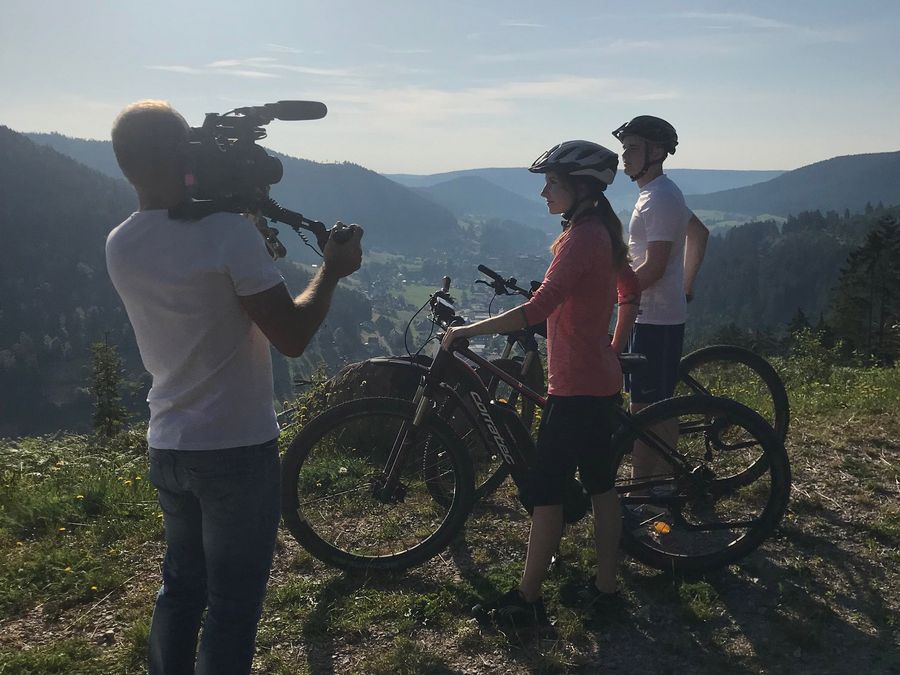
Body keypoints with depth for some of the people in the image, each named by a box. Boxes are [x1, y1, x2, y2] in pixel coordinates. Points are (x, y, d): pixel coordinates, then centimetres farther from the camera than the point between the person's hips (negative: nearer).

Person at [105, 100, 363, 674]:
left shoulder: (119, 246, 1)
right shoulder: (231, 232, -21)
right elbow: (292, 336, -19)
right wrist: (332, 269, -5)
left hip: (167, 449, 7)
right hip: (238, 451, -6)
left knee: (180, 589, 23)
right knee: (233, 607, 9)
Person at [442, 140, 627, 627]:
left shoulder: (580, 238, -20)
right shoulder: (601, 232, 11)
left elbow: (539, 308, -30)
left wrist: (468, 330, -25)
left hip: (575, 387, -10)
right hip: (601, 381, 10)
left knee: (544, 489, -1)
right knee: (599, 482, 15)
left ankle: (527, 600, 10)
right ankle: (605, 586, 26)